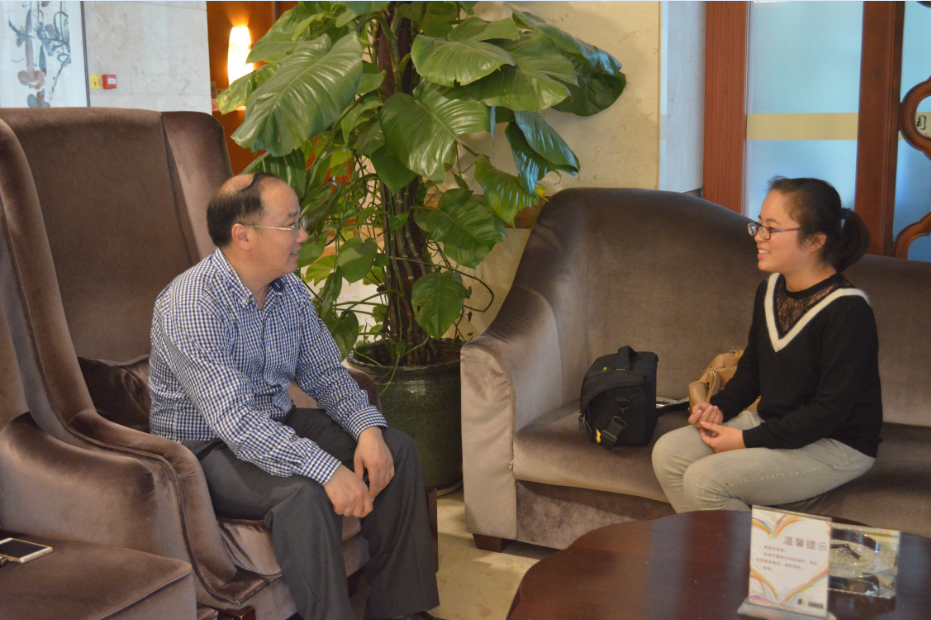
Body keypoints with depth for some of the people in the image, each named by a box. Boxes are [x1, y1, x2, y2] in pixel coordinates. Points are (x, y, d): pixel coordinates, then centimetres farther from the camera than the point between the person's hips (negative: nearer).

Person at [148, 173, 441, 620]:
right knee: (304, 492, -34)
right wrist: (326, 469, -38)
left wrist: (367, 428, -14)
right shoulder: (190, 307, -26)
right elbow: (236, 423, -32)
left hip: (277, 424, 8)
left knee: (395, 452, -7)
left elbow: (325, 374, 6)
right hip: (205, 447, -7)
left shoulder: (289, 290, -1)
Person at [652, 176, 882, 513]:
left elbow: (831, 409, -22)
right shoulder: (770, 289, 5)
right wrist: (720, 407, -2)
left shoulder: (847, 310, -21)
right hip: (771, 421, 8)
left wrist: (749, 440, -21)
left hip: (836, 445, -8)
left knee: (703, 480, -23)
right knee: (668, 453, -6)